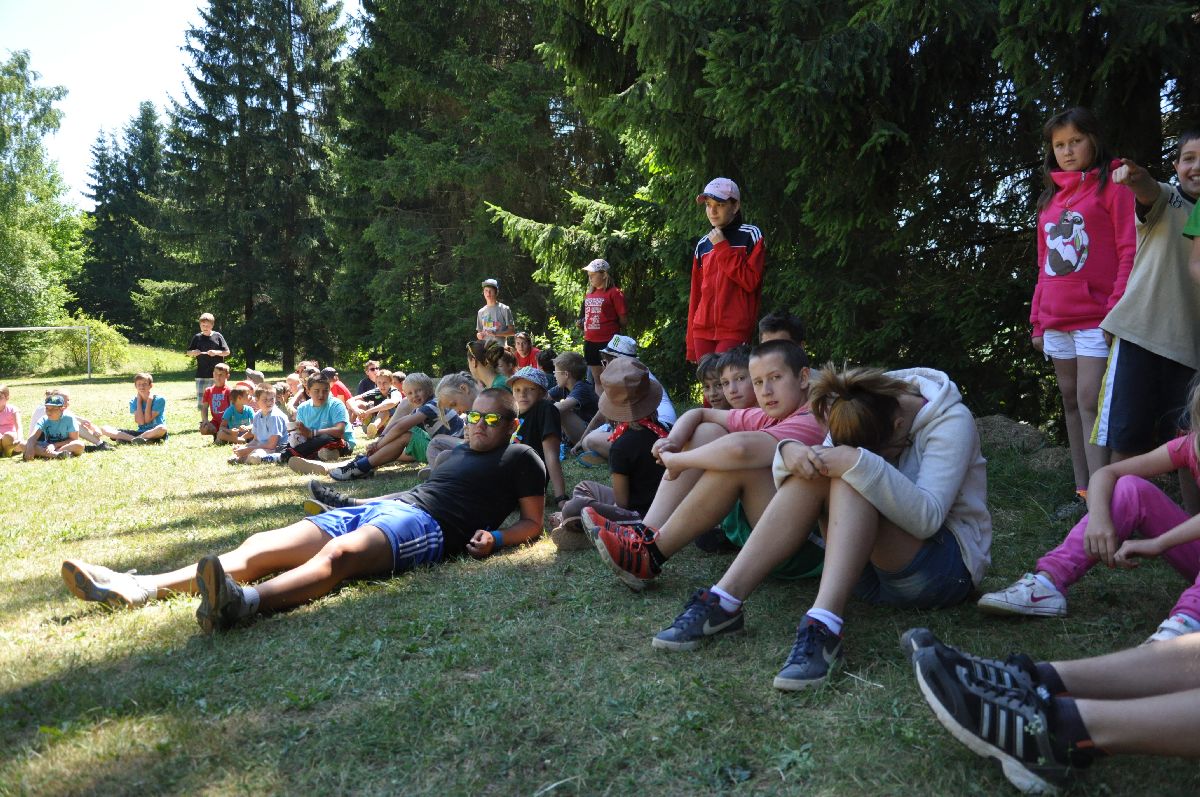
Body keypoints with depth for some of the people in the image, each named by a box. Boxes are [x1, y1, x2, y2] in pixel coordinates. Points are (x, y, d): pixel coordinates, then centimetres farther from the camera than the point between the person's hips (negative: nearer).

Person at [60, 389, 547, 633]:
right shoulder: (459, 453, 33)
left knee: (337, 553, -41)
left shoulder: (519, 459, 11)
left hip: (424, 524, -8)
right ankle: (137, 589, -20)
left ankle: (244, 602, -68)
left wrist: (494, 538, -12)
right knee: (261, 545, -10)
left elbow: (532, 523, 6)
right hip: (382, 506, 9)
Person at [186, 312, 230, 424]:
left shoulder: (218, 336, 2)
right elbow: (188, 352, 12)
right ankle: (204, 422, 12)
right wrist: (193, 353, -10)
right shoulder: (197, 337, 6)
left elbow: (227, 352, 1)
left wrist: (216, 352, -16)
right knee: (202, 400, 3)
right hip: (201, 374, 2)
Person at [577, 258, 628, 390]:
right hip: (590, 342, 7)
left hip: (608, 343, -7)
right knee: (597, 380, 13)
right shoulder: (590, 294, 13)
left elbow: (623, 320, -8)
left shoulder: (614, 293, -8)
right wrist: (581, 323, 7)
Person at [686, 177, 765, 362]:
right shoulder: (703, 245, 14)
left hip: (735, 331, -5)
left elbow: (750, 281, -10)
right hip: (703, 331, 5)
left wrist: (722, 248, -9)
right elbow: (696, 294, 14)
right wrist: (691, 344, 12)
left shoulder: (750, 236, 1)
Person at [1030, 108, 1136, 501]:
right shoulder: (1050, 197, 18)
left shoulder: (1112, 186, 0)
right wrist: (1038, 319, 14)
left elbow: (1129, 251, -6)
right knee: (1070, 401, 7)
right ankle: (1081, 489, 13)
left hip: (1096, 318, -6)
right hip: (1056, 321, 6)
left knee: (1090, 402, -12)